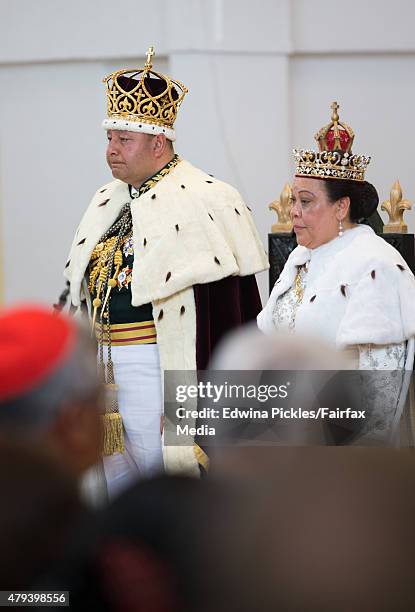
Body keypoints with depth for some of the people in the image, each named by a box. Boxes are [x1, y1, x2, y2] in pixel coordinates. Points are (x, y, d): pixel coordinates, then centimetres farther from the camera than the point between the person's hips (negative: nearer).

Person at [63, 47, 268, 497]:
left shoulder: (202, 202, -12)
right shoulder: (108, 202, 14)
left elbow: (226, 306, -16)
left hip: (159, 366, -8)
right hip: (104, 368, 8)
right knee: (118, 488, 12)